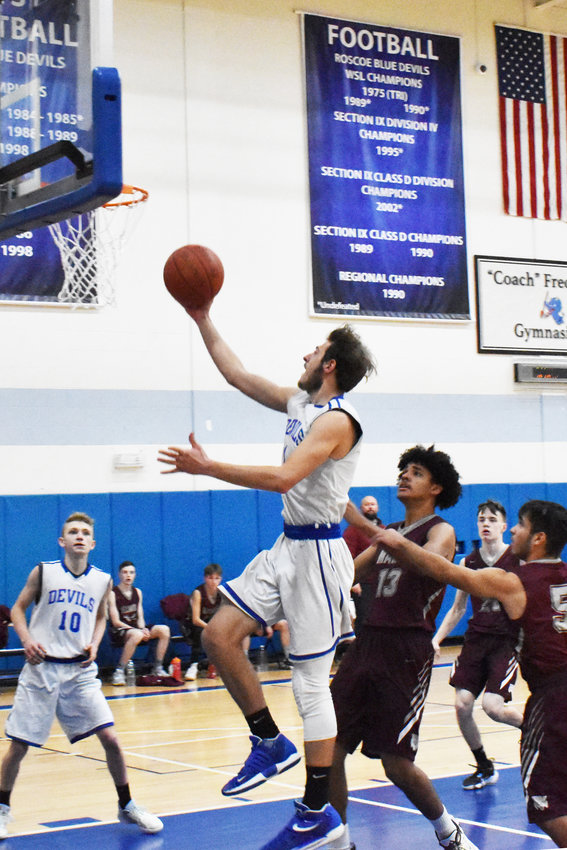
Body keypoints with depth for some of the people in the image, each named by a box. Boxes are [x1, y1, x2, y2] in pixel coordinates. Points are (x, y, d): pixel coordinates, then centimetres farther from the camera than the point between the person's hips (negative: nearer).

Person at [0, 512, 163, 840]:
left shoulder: (103, 580, 5)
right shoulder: (43, 572, -2)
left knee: (110, 738, -7)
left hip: (80, 670, 2)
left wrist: (94, 645, 4)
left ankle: (127, 806, 13)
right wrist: (28, 641, -9)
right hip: (42, 667, -1)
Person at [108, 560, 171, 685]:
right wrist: (139, 631, -21)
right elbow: (116, 622, -13)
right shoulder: (112, 593, -7)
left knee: (164, 630, -13)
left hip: (135, 628, 7)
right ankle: (119, 672, -33)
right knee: (137, 635, -39)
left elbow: (140, 617, 12)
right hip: (118, 632, -7)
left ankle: (157, 669, -5)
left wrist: (143, 629, -12)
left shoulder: (137, 592, 13)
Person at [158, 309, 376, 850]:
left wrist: (207, 468, -28)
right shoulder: (300, 403, 10)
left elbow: (283, 478, -29)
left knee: (311, 682, -5)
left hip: (318, 553, -9)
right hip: (288, 546, 9)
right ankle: (269, 742, 17)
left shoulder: (337, 420, -17)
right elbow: (236, 373, 19)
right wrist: (202, 320, 16)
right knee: (219, 635, 3)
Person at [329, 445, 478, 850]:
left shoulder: (441, 531, -2)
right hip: (367, 644, 7)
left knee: (397, 762, -5)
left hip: (407, 649, -7)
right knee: (330, 746, 0)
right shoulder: (390, 532, 19)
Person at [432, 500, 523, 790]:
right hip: (476, 638, 4)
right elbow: (457, 608, 16)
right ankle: (485, 768, 15)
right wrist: (436, 639, 7)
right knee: (462, 705, -6)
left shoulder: (519, 559, -4)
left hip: (507, 640, -4)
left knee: (492, 706, -18)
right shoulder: (468, 563, 7)